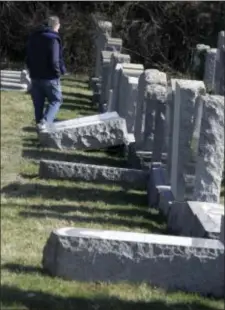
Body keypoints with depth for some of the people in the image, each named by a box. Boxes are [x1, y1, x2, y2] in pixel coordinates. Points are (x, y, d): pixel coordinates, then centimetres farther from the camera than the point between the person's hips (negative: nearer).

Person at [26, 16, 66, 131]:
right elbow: (54, 60, -22)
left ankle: (40, 123, 18)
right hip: (50, 77, -6)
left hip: (35, 76, 6)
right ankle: (45, 122, -15)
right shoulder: (53, 39, -16)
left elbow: (28, 58, 13)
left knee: (38, 104, 14)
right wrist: (60, 71, -6)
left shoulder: (33, 37, 7)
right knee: (56, 100, 6)